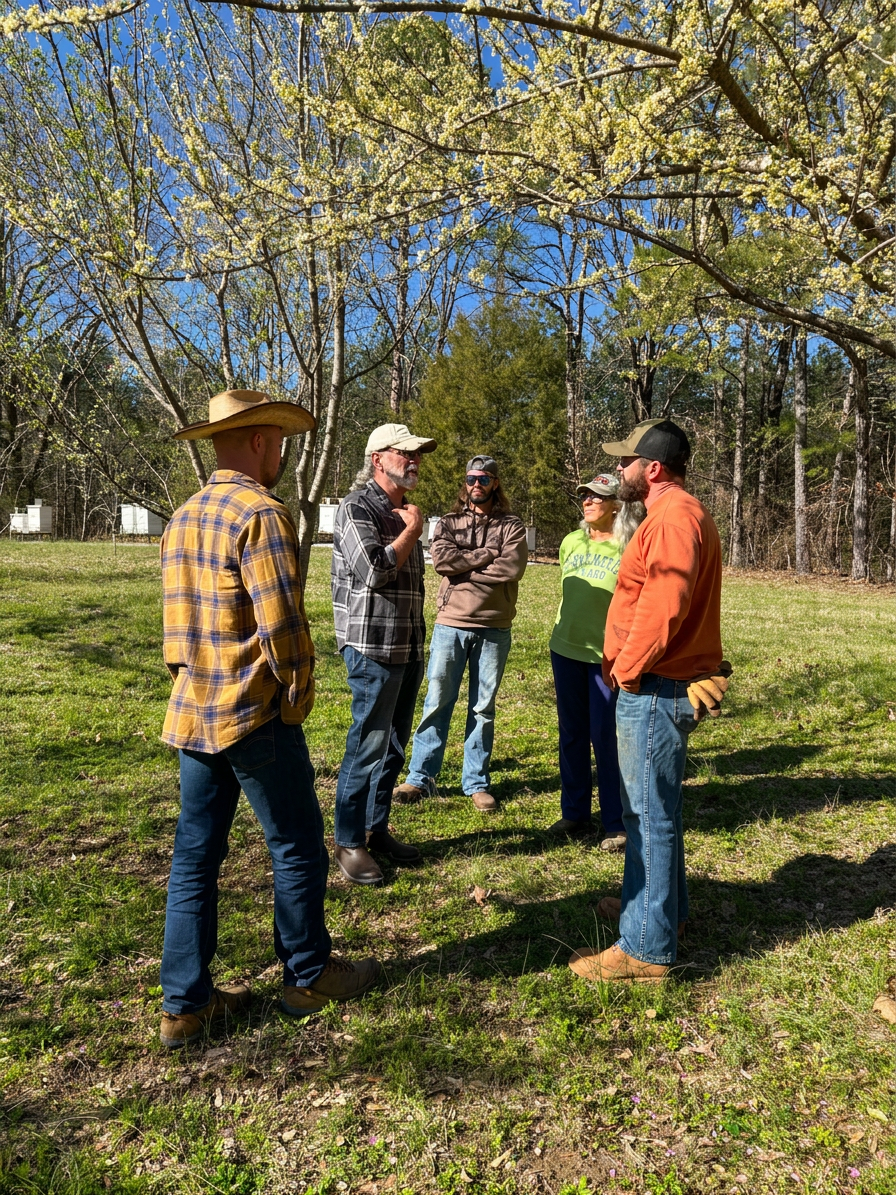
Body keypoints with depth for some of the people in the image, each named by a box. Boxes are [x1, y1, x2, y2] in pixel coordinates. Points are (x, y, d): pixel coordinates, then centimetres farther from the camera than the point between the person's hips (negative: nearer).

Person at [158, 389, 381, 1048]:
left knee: (195, 857, 13)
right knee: (297, 847, 10)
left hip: (191, 713, 8)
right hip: (254, 715, -8)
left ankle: (186, 1003, 22)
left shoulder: (184, 517, 11)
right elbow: (282, 624, -21)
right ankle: (309, 976, 26)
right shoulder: (261, 513, -16)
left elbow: (178, 618, 14)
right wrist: (299, 696, -8)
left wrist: (192, 686, 16)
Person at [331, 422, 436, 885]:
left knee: (393, 747, 14)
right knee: (367, 747, -2)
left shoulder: (401, 512, 16)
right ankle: (349, 843, 10)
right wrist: (411, 531, -9)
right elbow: (375, 570, -22)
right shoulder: (356, 508, -9)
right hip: (373, 648, -8)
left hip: (408, 649, 8)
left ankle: (377, 829, 27)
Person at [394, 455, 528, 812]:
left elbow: (513, 567, -13)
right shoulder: (448, 523, 9)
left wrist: (463, 566, -10)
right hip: (450, 624, 0)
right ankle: (420, 777, 14)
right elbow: (440, 559, -11)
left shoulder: (511, 526, 5)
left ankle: (477, 783, 18)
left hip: (493, 628, 0)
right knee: (437, 703, 3)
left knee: (483, 708, 8)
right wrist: (487, 554, -10)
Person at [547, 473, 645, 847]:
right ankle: (574, 813, 27)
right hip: (565, 650, 6)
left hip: (607, 655, -5)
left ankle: (615, 825, 14)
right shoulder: (571, 542, 6)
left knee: (605, 739, 0)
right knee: (571, 735, 13)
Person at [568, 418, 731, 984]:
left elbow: (662, 607, -28)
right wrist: (628, 665, 14)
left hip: (654, 689, -11)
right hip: (663, 686, 11)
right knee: (657, 807, 22)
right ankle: (665, 905, 39)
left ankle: (646, 948, 9)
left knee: (650, 813, -2)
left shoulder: (674, 518, -18)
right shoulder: (680, 513, 17)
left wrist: (628, 669, -15)